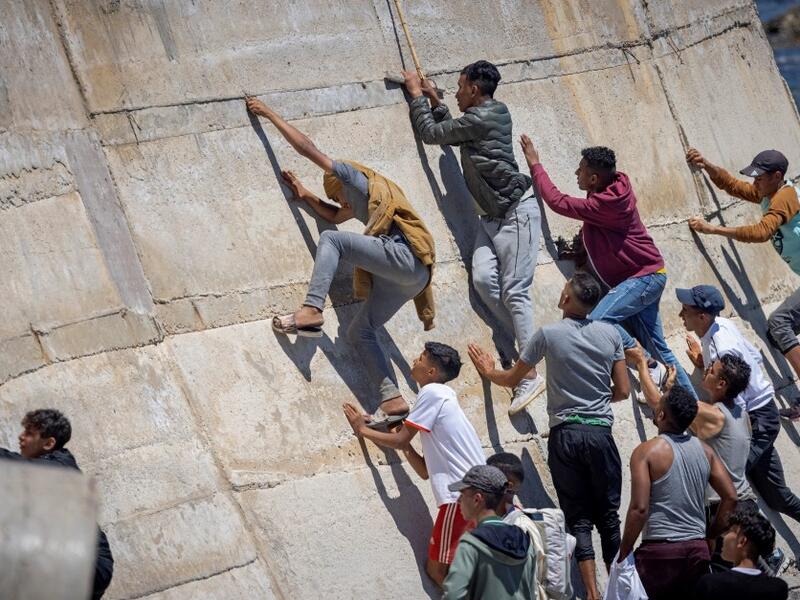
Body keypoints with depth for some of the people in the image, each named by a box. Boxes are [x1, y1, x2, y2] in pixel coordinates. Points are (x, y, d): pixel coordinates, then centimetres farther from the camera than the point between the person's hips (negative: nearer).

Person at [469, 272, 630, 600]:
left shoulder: (549, 334, -2)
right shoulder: (610, 333, 2)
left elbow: (511, 378, 10)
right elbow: (623, 390, 6)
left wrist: (489, 372, 31)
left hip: (565, 434, -1)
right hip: (600, 433, 1)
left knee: (578, 518, 1)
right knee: (608, 515, 8)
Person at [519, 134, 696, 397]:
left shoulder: (607, 203, -23)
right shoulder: (613, 187, 5)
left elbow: (558, 202, -20)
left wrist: (535, 164, -12)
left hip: (644, 277, -10)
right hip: (644, 277, 10)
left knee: (599, 320, -26)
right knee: (657, 346, 9)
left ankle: (650, 366, -16)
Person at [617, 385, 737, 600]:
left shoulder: (646, 451, -8)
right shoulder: (704, 450, 9)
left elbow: (639, 508, -14)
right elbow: (730, 498, 8)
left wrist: (623, 555, -6)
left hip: (660, 551, -5)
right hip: (698, 550, 5)